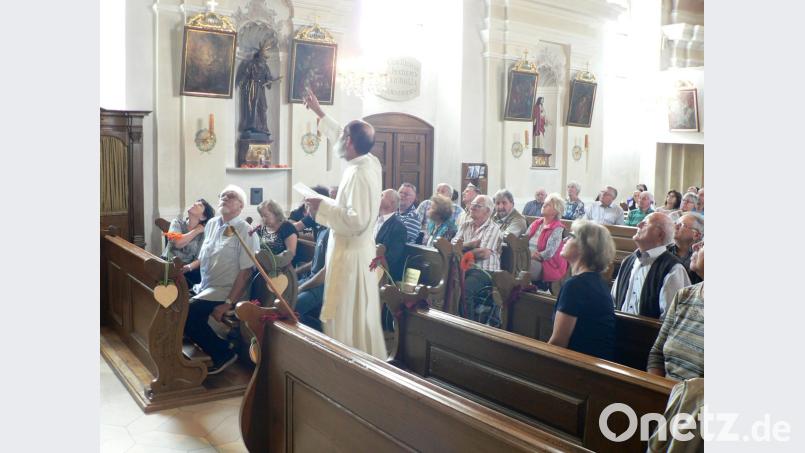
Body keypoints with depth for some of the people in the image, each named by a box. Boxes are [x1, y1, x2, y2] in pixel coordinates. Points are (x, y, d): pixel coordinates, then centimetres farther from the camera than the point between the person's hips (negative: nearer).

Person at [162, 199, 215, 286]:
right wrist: (197, 230, -8)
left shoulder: (203, 233, 3)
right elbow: (177, 243, -16)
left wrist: (189, 267, -27)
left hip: (185, 267, 1)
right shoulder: (177, 222, 4)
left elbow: (199, 259, -6)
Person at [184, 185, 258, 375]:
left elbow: (245, 271, -16)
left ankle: (223, 352, -6)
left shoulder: (245, 231, -12)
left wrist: (228, 303, -20)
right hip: (203, 287, 7)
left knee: (187, 313, -23)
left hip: (224, 292, -7)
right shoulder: (211, 224, 10)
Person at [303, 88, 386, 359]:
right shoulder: (370, 161, 3)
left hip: (350, 256, -9)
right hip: (360, 252, 9)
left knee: (347, 322, 1)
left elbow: (356, 221, -30)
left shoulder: (358, 174, -23)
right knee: (360, 318, 18)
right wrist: (319, 113, 29)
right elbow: (342, 138, 22)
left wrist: (324, 206, -18)